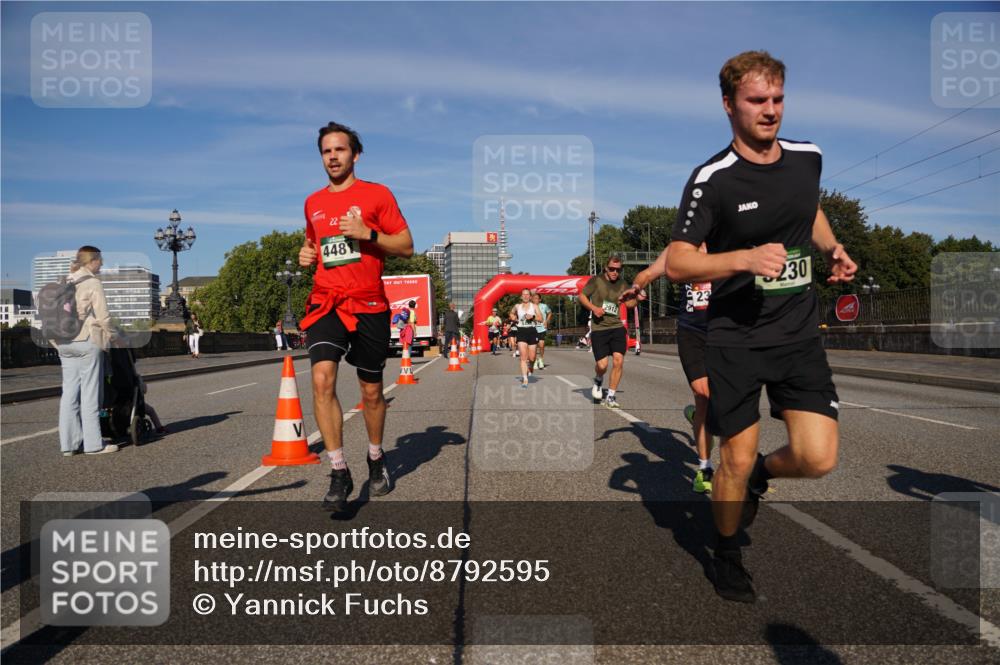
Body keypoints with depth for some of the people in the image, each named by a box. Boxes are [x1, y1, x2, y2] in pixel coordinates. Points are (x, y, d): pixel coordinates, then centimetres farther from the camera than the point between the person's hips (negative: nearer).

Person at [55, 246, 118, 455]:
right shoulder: (93, 284, -6)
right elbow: (103, 317, -9)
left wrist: (59, 336, 18)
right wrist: (111, 335, 4)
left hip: (64, 343, 7)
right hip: (87, 341, -7)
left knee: (69, 393, 8)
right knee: (90, 394, -3)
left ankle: (68, 444, 9)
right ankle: (93, 443, 0)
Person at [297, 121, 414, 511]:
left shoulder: (376, 194, 1)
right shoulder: (313, 203, 14)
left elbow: (406, 246, -1)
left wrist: (368, 233, -16)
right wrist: (306, 255, 6)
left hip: (369, 306, -2)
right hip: (325, 303, 2)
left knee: (371, 392, 8)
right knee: (322, 379, -19)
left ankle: (376, 460, 33)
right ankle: (339, 472, -11)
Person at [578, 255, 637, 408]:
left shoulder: (622, 284, 10)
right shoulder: (596, 280, -1)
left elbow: (632, 302, 19)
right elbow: (582, 296, 3)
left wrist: (629, 301, -5)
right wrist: (593, 308, -13)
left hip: (617, 327, 3)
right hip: (598, 329, -3)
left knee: (618, 360, -11)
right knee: (602, 365, -10)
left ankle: (610, 397, 4)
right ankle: (598, 380, 28)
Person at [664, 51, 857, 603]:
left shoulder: (808, 158, 5)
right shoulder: (712, 179, -12)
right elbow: (677, 263, -15)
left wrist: (832, 248, 9)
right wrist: (746, 257, -28)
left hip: (800, 334, 4)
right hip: (735, 340, -4)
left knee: (817, 459, -7)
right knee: (736, 458, 2)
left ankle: (760, 473, 29)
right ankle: (726, 554, 29)